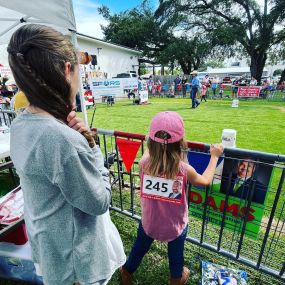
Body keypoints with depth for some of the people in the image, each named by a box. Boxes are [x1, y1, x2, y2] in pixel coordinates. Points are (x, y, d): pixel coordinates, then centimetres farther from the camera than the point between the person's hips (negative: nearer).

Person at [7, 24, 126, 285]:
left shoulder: (20, 125, -8)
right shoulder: (61, 138, -36)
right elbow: (99, 202, -24)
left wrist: (84, 143, -15)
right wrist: (91, 146, -19)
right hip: (75, 249, -8)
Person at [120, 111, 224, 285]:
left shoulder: (144, 164, -25)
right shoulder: (184, 170, -28)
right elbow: (206, 180, -6)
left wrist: (154, 144, 17)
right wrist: (214, 156, 4)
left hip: (148, 223, 2)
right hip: (175, 226, -1)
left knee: (139, 249, 30)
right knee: (176, 255, 30)